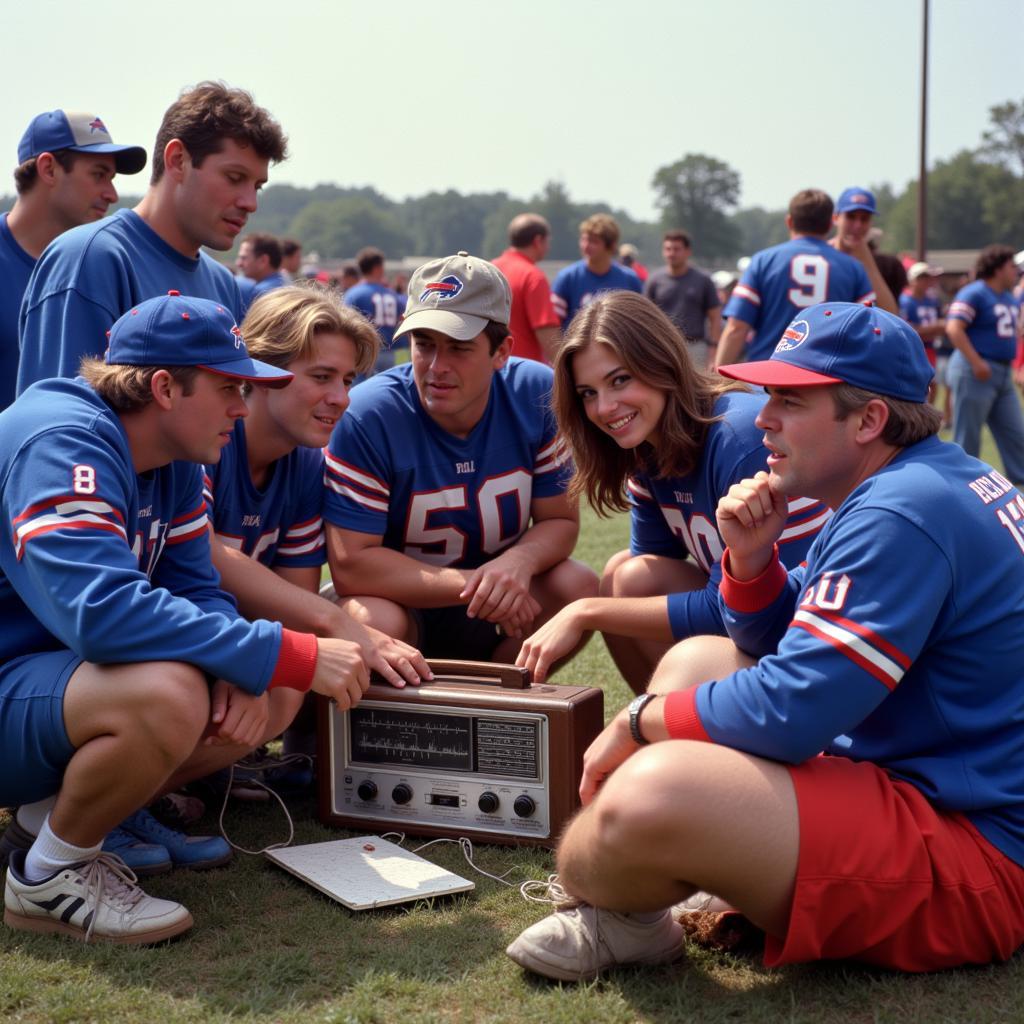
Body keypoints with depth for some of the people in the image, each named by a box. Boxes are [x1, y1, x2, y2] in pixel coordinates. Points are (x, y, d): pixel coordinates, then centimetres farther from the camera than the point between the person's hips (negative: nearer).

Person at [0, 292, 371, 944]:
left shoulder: (175, 464, 4)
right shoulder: (64, 442, -24)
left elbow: (197, 590, 7)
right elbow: (100, 611, -37)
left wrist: (242, 677, -17)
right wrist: (293, 657, -35)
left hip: (62, 667, 10)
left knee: (275, 697, 1)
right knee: (166, 694, -36)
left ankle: (66, 808, 8)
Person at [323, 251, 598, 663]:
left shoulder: (537, 394, -12)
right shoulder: (367, 415, -23)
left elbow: (560, 519, -5)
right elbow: (350, 565, -24)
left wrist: (517, 562, -29)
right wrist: (474, 584, -30)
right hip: (400, 602, -4)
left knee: (579, 588, -22)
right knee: (373, 621, -36)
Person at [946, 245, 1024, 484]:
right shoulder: (974, 294, -11)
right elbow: (953, 328, -21)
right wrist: (977, 363, -23)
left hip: (1003, 374, 9)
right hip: (975, 373, -9)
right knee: (967, 437, -1)